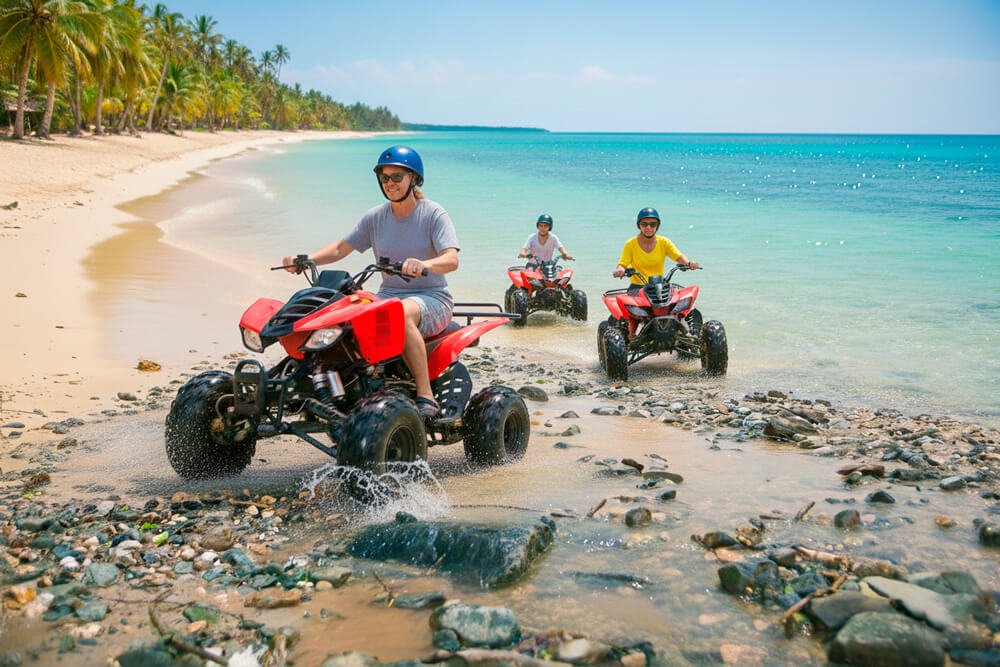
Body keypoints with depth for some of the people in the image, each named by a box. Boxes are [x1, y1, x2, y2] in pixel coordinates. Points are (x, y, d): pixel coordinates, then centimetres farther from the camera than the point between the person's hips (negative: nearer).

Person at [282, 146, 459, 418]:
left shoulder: (434, 214, -4)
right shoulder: (375, 217, 11)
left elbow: (452, 259, -17)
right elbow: (340, 248, 8)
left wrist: (423, 265, -39)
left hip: (432, 297, -5)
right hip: (388, 294, 5)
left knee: (401, 313, -39)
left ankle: (426, 396, -36)